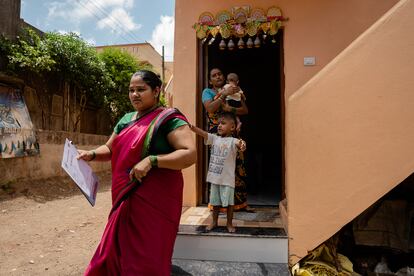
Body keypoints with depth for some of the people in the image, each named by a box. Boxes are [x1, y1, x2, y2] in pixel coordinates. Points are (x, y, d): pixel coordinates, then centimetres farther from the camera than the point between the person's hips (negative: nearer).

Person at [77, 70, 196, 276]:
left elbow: (190, 154, -20)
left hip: (155, 201, -7)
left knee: (147, 259, 6)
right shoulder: (126, 119, 13)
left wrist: (151, 160, -28)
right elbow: (110, 149, 21)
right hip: (126, 199, 7)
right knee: (116, 252, 18)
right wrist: (92, 154, 0)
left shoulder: (169, 118, -11)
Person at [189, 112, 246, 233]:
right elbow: (203, 133, -8)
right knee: (215, 202, 18)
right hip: (215, 177, 4)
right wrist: (190, 126, -23)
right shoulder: (215, 138, 3)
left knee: (229, 202, 8)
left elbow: (239, 145, -31)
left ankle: (229, 223, 26)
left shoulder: (233, 141, -10)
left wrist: (241, 145, -56)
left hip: (227, 179, -4)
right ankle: (214, 221, 35)